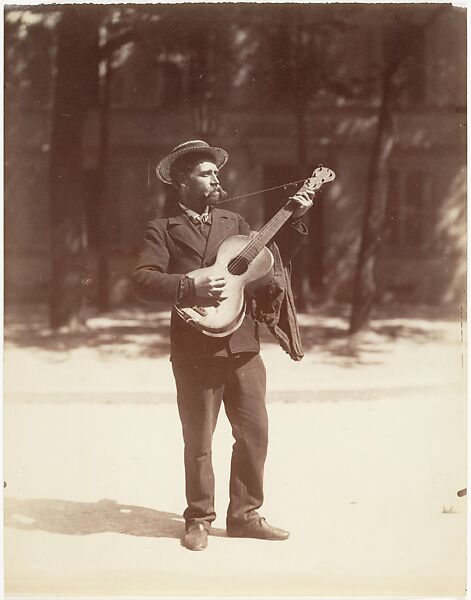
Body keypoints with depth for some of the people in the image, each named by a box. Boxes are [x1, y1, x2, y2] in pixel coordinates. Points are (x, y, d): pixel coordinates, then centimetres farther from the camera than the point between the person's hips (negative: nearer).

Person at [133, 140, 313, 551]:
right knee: (198, 441, 3)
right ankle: (199, 520, 17)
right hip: (195, 350, -4)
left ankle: (244, 515, 19)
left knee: (255, 433, 6)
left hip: (243, 345, 5)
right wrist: (190, 286, -22)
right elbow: (143, 280, -10)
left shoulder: (234, 222, 16)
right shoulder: (163, 230, 2)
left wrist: (294, 221, 7)